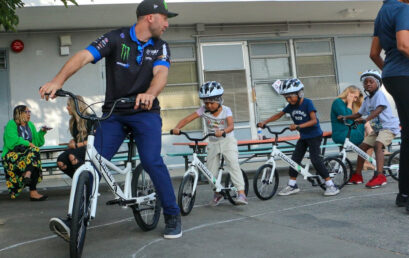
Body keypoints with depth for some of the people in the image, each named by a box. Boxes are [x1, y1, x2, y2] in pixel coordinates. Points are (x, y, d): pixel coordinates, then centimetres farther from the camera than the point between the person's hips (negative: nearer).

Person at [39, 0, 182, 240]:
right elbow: (83, 56, -17)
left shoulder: (160, 46, 2)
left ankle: (173, 215, 1)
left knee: (152, 161, -16)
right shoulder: (116, 38, -5)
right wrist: (58, 80, -35)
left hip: (145, 112, 0)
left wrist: (150, 94, -41)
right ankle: (75, 221, -2)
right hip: (113, 113, 0)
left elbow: (161, 72, -18)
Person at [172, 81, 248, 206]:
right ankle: (217, 193, 26)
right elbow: (187, 119, -16)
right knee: (211, 170, 4)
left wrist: (222, 132, -50)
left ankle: (241, 193, -20)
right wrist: (177, 127, -34)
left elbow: (231, 125, -29)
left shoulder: (226, 110, -13)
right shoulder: (203, 110, -7)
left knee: (233, 164, -19)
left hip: (227, 140, -3)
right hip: (213, 143, 3)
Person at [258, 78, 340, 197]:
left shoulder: (307, 103, -18)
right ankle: (292, 185, 17)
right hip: (303, 137, 7)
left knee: (315, 159, -14)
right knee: (295, 159, 5)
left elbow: (314, 120, -26)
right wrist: (264, 122, -1)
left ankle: (331, 185, -5)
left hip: (314, 135, -7)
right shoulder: (290, 106, 0)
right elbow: (279, 115, 10)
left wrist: (298, 126, -37)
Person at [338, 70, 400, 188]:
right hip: (377, 128, 9)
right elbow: (359, 114, 17)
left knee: (378, 145, -31)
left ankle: (379, 176, -39)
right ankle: (357, 176, 16)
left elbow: (379, 109, -32)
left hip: (388, 126, -9)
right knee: (362, 146, 6)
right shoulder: (367, 99, 10)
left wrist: (365, 120, -45)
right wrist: (344, 117, 5)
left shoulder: (379, 94, -15)